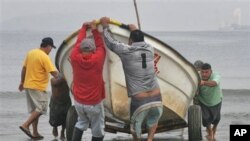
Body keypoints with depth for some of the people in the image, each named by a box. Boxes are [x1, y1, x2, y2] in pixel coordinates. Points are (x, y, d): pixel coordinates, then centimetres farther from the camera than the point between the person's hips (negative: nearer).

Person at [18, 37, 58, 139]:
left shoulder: (30, 53, 7)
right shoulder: (44, 57, -16)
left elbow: (24, 69, 14)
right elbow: (54, 73, -19)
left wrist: (22, 82, 22)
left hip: (28, 85, 8)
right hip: (38, 87, -8)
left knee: (35, 109, 13)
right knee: (41, 109, -2)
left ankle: (35, 133, 13)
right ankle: (26, 125, -12)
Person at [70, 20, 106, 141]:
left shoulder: (75, 58, -8)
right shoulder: (97, 59, -14)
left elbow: (78, 43, 8)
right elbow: (101, 46, 3)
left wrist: (84, 28, 22)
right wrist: (94, 30, 13)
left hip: (78, 102, 4)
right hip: (94, 103, -4)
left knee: (82, 122, 27)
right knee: (97, 130, 10)